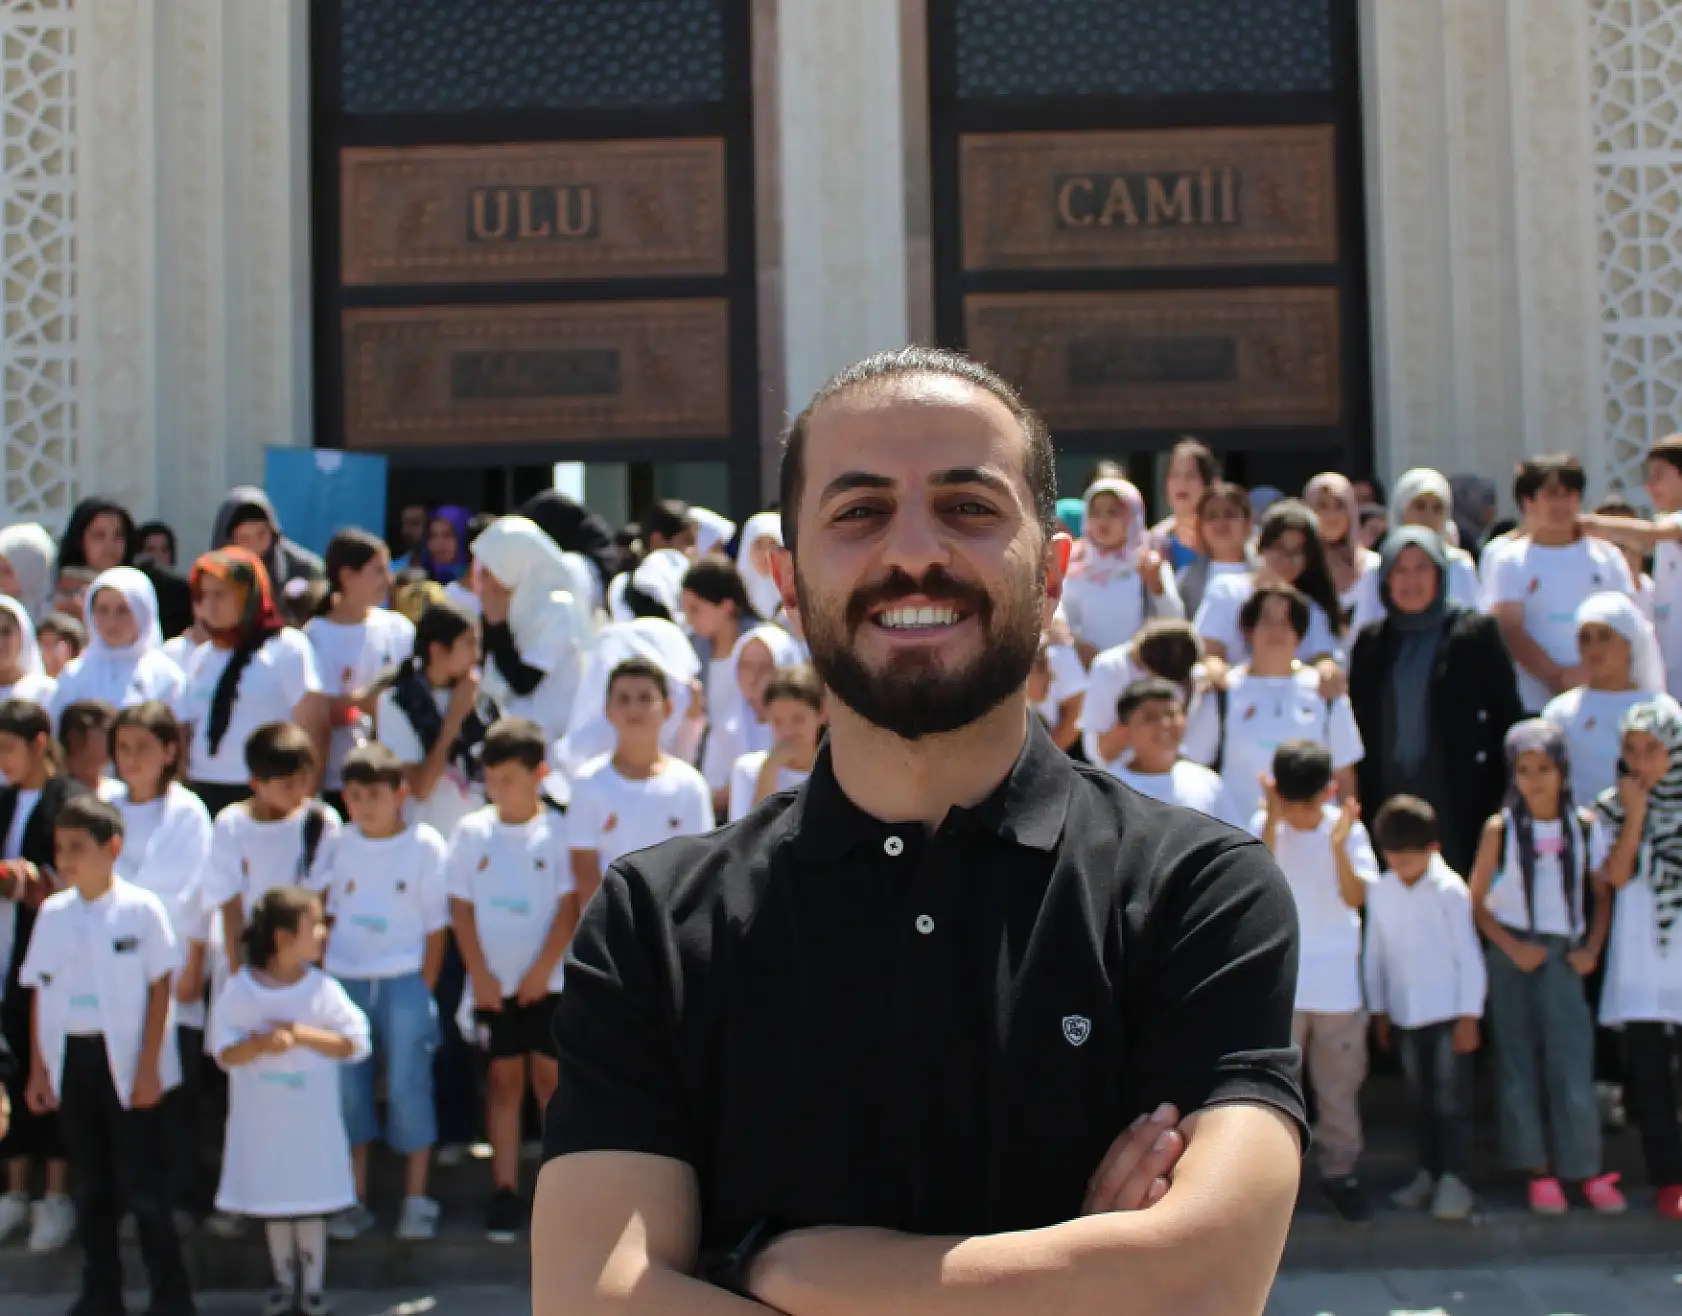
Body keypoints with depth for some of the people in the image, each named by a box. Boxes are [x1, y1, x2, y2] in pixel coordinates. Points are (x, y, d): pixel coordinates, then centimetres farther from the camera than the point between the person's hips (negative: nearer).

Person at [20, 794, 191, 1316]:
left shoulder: (140, 909, -7)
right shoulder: (52, 913, 5)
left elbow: (159, 989, -6)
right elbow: (42, 994, 9)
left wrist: (148, 1067, -10)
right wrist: (39, 1070, 7)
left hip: (126, 1063, -4)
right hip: (70, 1061, 5)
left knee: (141, 1183, -2)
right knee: (88, 1184, 11)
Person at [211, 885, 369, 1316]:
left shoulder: (323, 989, -6)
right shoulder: (239, 990, -7)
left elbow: (355, 1043, -7)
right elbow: (224, 1053, -7)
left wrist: (304, 1034, -17)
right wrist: (260, 1044, -25)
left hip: (312, 1121, 0)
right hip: (260, 1120, 1)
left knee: (312, 1206, 5)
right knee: (272, 1206, 13)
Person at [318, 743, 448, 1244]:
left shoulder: (425, 845, -3)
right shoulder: (341, 845, 7)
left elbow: (436, 925, -1)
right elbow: (325, 914, 12)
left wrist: (424, 992, -5)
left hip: (404, 981, -3)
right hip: (344, 980, 3)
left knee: (408, 1087, -1)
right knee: (347, 1089, 5)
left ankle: (416, 1200, 9)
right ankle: (354, 1200, 14)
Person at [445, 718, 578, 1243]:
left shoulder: (558, 830, -6)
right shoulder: (472, 831, 3)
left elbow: (570, 905, -7)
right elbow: (461, 906, 3)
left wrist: (541, 970, -10)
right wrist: (479, 974, -4)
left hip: (549, 981, -2)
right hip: (492, 982, 2)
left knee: (551, 1075, 2)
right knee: (504, 1077, 6)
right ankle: (504, 1191, 9)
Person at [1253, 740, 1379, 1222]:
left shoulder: (1348, 828, -4)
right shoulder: (1265, 825, -4)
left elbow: (1356, 897, -13)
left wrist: (1338, 845, -27)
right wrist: (1273, 823, -25)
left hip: (1338, 980, 1)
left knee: (1340, 1080, 9)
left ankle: (1340, 1170, 22)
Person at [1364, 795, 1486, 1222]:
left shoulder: (1450, 890, -11)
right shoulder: (1380, 891, 2)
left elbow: (1469, 955, -8)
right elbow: (1375, 952, 10)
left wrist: (1469, 1016, -8)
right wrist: (1379, 1009, 11)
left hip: (1449, 1012, -5)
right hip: (1404, 1013, 5)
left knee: (1451, 1099, -4)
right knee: (1420, 1099, 12)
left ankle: (1455, 1179, 1)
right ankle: (1428, 1173, 21)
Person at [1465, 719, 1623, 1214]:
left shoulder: (1583, 825, 1)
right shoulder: (1501, 828, -3)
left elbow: (1603, 895, 8)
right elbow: (1476, 902, 1)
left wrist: (1591, 949, -4)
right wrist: (1513, 948, -9)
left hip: (1563, 955, 1)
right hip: (1511, 955, 0)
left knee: (1572, 1060, -6)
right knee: (1519, 1060, 1)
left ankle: (1586, 1170, 2)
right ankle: (1539, 1170, 8)